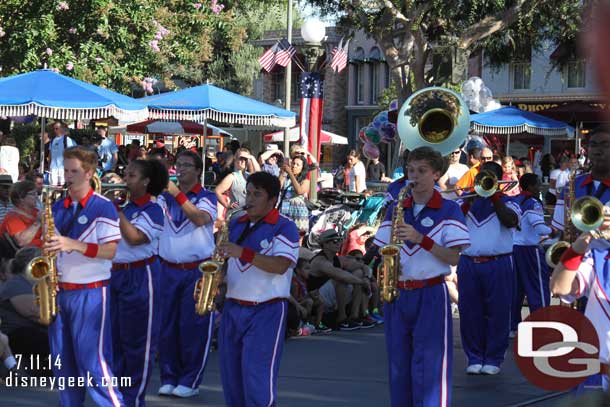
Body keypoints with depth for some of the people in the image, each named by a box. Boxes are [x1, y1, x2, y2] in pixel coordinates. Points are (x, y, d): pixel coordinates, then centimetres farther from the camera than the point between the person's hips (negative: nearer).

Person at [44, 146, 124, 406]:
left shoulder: (102, 207, -7)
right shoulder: (58, 208, 11)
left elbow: (112, 250, -14)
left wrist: (73, 244, -23)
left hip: (90, 292, -6)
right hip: (59, 291, 6)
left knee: (92, 360, -9)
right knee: (62, 361, 9)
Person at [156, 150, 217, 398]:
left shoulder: (206, 198, -1)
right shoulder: (166, 196, 10)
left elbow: (200, 219, -20)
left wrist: (178, 194, -22)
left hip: (197, 271, -4)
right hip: (168, 270, 4)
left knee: (193, 326, -2)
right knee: (167, 324, 6)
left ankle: (190, 380, 5)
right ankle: (169, 377, 15)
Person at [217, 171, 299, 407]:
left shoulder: (284, 228, -8)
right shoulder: (237, 224, 12)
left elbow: (280, 266, -21)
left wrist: (243, 253, -29)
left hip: (266, 311, -7)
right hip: (233, 308, 7)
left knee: (257, 377, -10)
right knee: (231, 376, 10)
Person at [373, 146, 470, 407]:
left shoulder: (449, 210, -2)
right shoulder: (395, 209, 11)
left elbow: (454, 257, -9)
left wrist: (421, 239, -19)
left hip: (431, 295, -4)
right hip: (397, 295, 5)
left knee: (429, 368, -8)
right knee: (399, 367, 7)